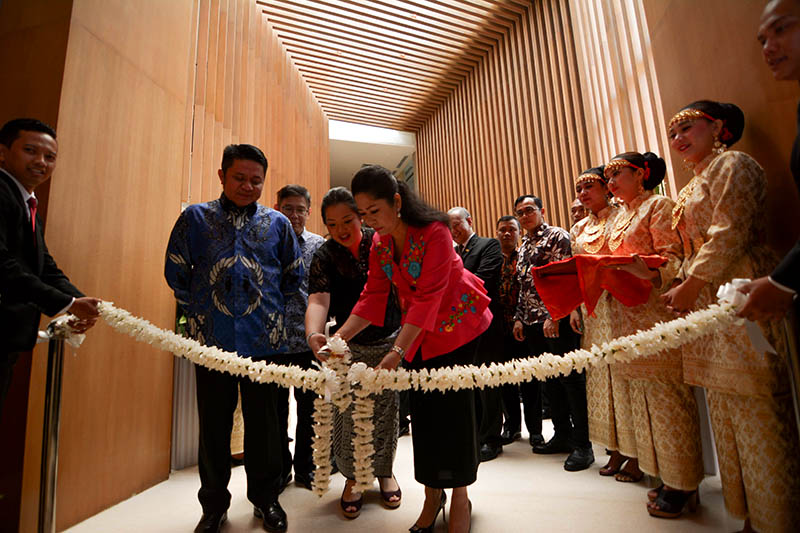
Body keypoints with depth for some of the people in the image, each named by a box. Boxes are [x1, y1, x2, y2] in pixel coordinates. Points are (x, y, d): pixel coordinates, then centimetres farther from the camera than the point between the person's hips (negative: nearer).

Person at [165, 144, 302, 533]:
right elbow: (176, 271, 9)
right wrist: (196, 310, 8)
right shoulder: (196, 218, 6)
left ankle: (266, 497, 30)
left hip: (264, 339, 0)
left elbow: (294, 275, 13)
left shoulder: (278, 223, 7)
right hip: (212, 339, 0)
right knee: (214, 423, 12)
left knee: (264, 422, 9)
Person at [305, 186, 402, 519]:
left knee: (385, 410, 12)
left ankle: (385, 471, 34)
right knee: (347, 414, 3)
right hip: (348, 346, 0)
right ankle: (352, 477, 27)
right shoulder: (324, 256, -9)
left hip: (389, 341, 1)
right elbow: (318, 300, -23)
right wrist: (314, 334, -44)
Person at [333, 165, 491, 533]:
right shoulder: (379, 241, -3)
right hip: (419, 331, 6)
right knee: (423, 406, 9)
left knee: (453, 404, -1)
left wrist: (398, 351, -33)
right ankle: (432, 493, 26)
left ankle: (460, 498, 19)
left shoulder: (434, 232, -24)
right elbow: (373, 296, -5)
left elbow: (428, 297, -28)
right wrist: (340, 336, -17)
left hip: (456, 324, -5)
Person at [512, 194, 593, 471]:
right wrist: (519, 318, 13)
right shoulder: (523, 247, 19)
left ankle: (582, 445, 8)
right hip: (532, 323, 8)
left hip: (557, 320, -8)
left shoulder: (557, 236, -3)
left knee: (570, 378, -3)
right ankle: (562, 435, 26)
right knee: (549, 380, 13)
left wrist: (554, 316, -18)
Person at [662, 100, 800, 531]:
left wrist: (689, 286, -12)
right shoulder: (696, 182, 23)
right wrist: (683, 288, 9)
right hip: (708, 304, 9)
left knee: (756, 412, -3)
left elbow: (729, 235, -14)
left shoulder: (732, 164, -3)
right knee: (726, 411, 12)